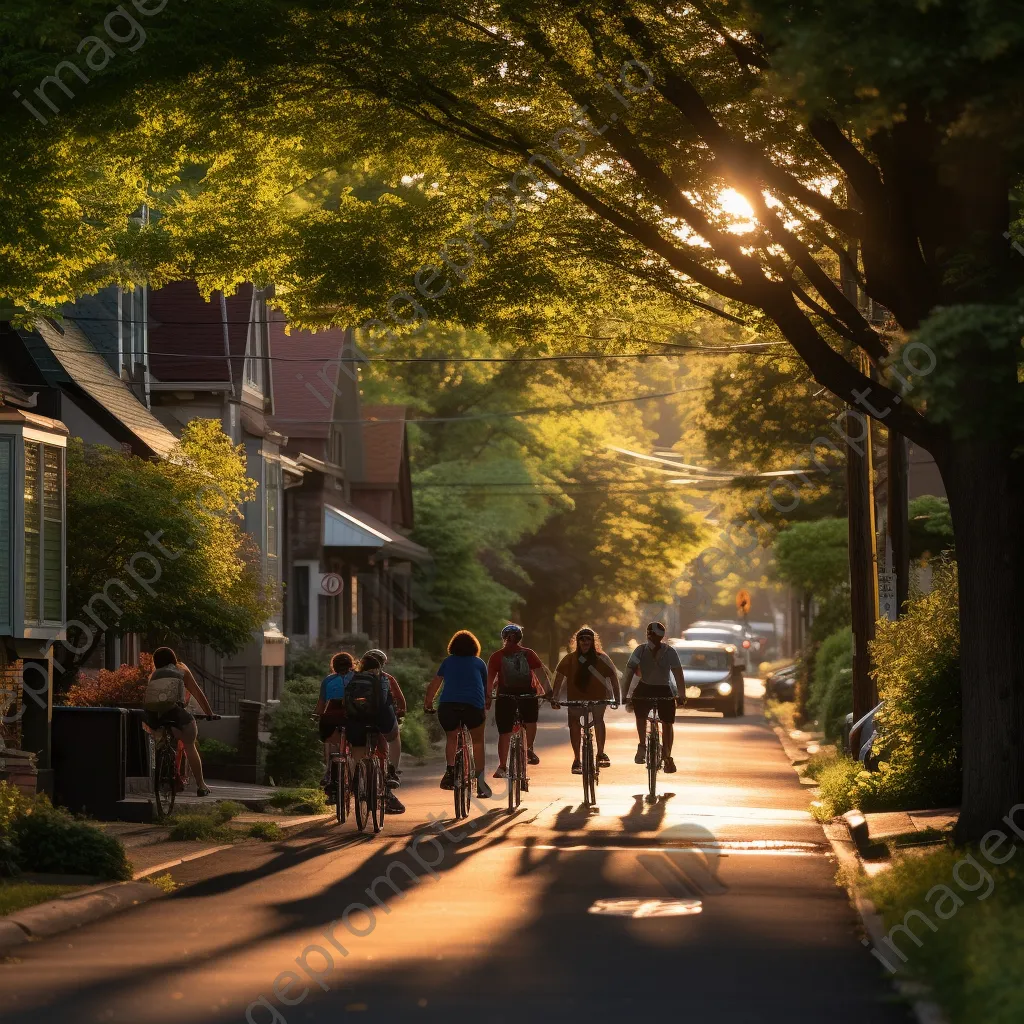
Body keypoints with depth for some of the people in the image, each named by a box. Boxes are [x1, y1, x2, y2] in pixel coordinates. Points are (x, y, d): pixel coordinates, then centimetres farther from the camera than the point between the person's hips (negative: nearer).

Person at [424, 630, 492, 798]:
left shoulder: (448, 662, 22)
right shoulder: (479, 663, 22)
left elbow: (434, 685, 22)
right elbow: (485, 688, 30)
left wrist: (427, 703, 34)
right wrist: (487, 703, 48)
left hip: (448, 704, 1)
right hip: (473, 705, -1)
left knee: (451, 738, 24)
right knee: (478, 740, 15)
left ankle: (450, 770, 6)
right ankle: (480, 777, 3)